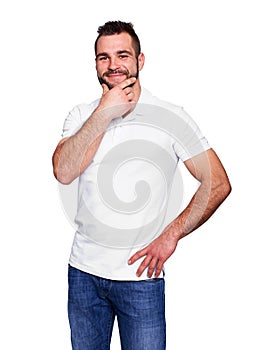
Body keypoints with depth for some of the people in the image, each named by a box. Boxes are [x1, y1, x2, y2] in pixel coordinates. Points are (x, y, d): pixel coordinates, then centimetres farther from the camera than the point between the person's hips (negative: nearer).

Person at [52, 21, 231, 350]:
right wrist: (105, 112, -15)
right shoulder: (82, 115, 4)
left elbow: (218, 184, -6)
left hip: (140, 275, -3)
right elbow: (63, 172, -14)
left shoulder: (171, 117, -6)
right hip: (84, 272, 3)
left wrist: (171, 235, -11)